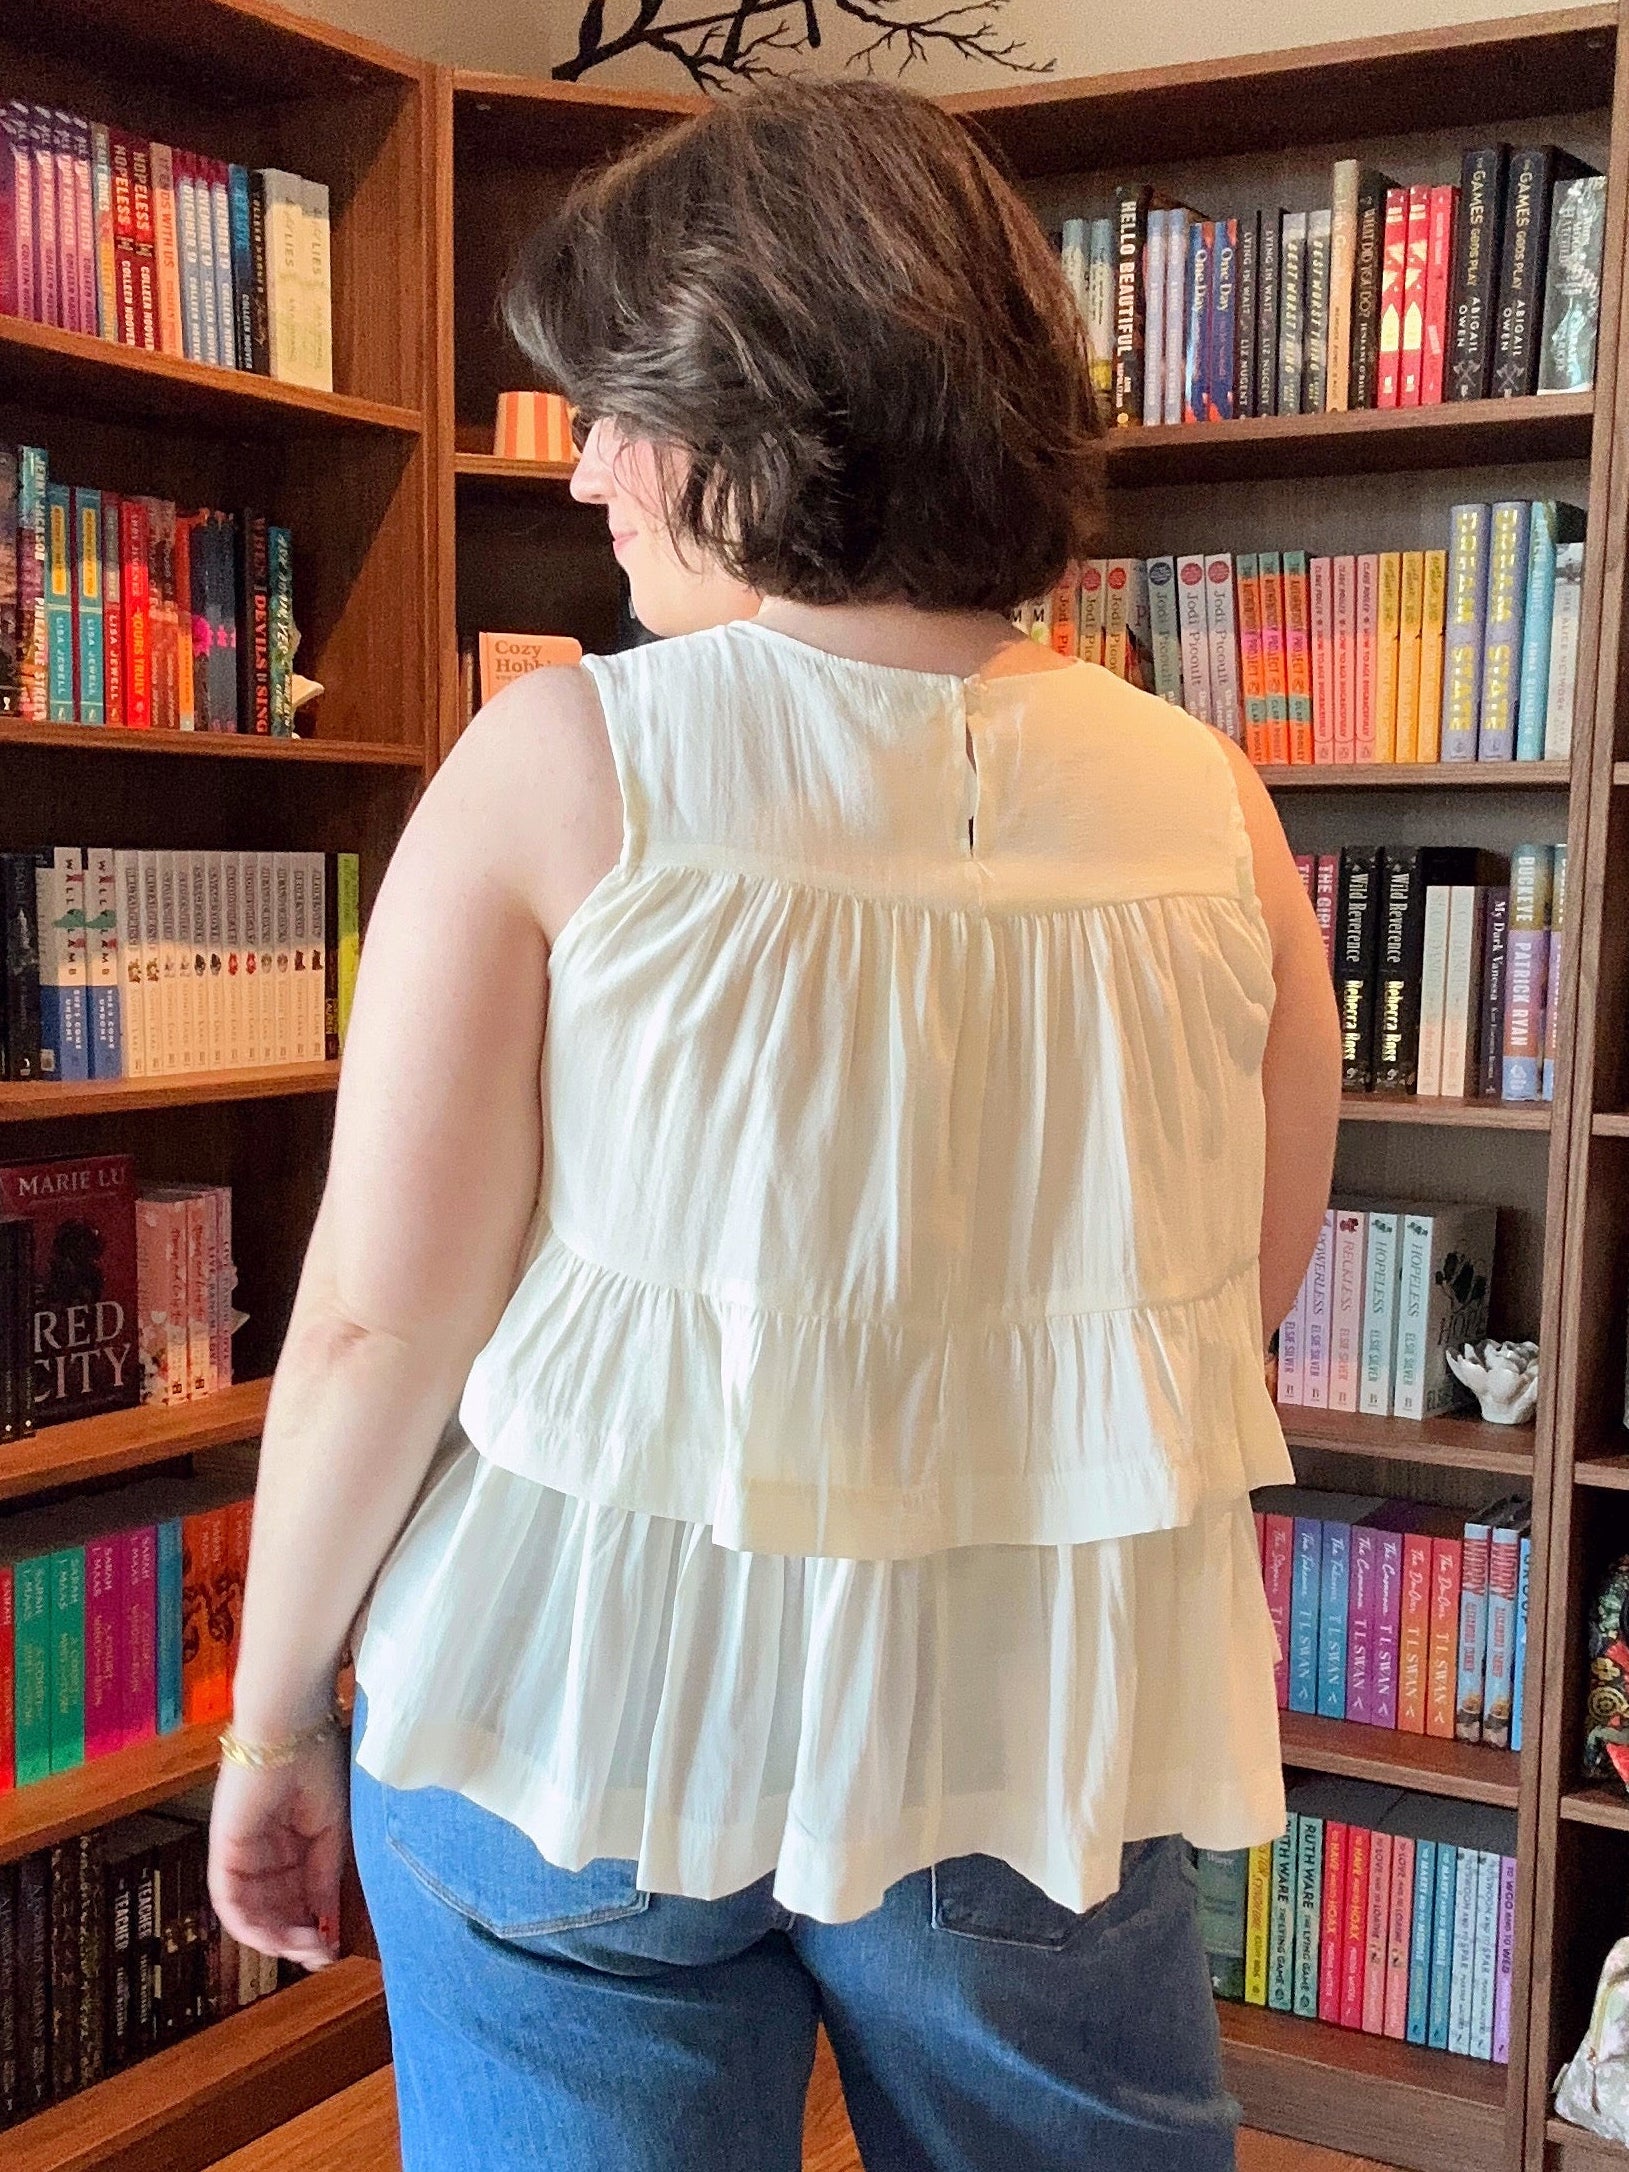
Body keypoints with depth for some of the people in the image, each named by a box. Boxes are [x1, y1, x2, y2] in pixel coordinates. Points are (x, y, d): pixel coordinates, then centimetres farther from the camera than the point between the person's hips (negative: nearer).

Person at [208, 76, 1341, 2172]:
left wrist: (275, 1715, 1)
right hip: (1045, 1735, 3)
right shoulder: (1209, 807, -5)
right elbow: (1250, 1296, 4)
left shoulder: (557, 765, -14)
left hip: (588, 1694, -2)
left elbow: (377, 1317, -12)